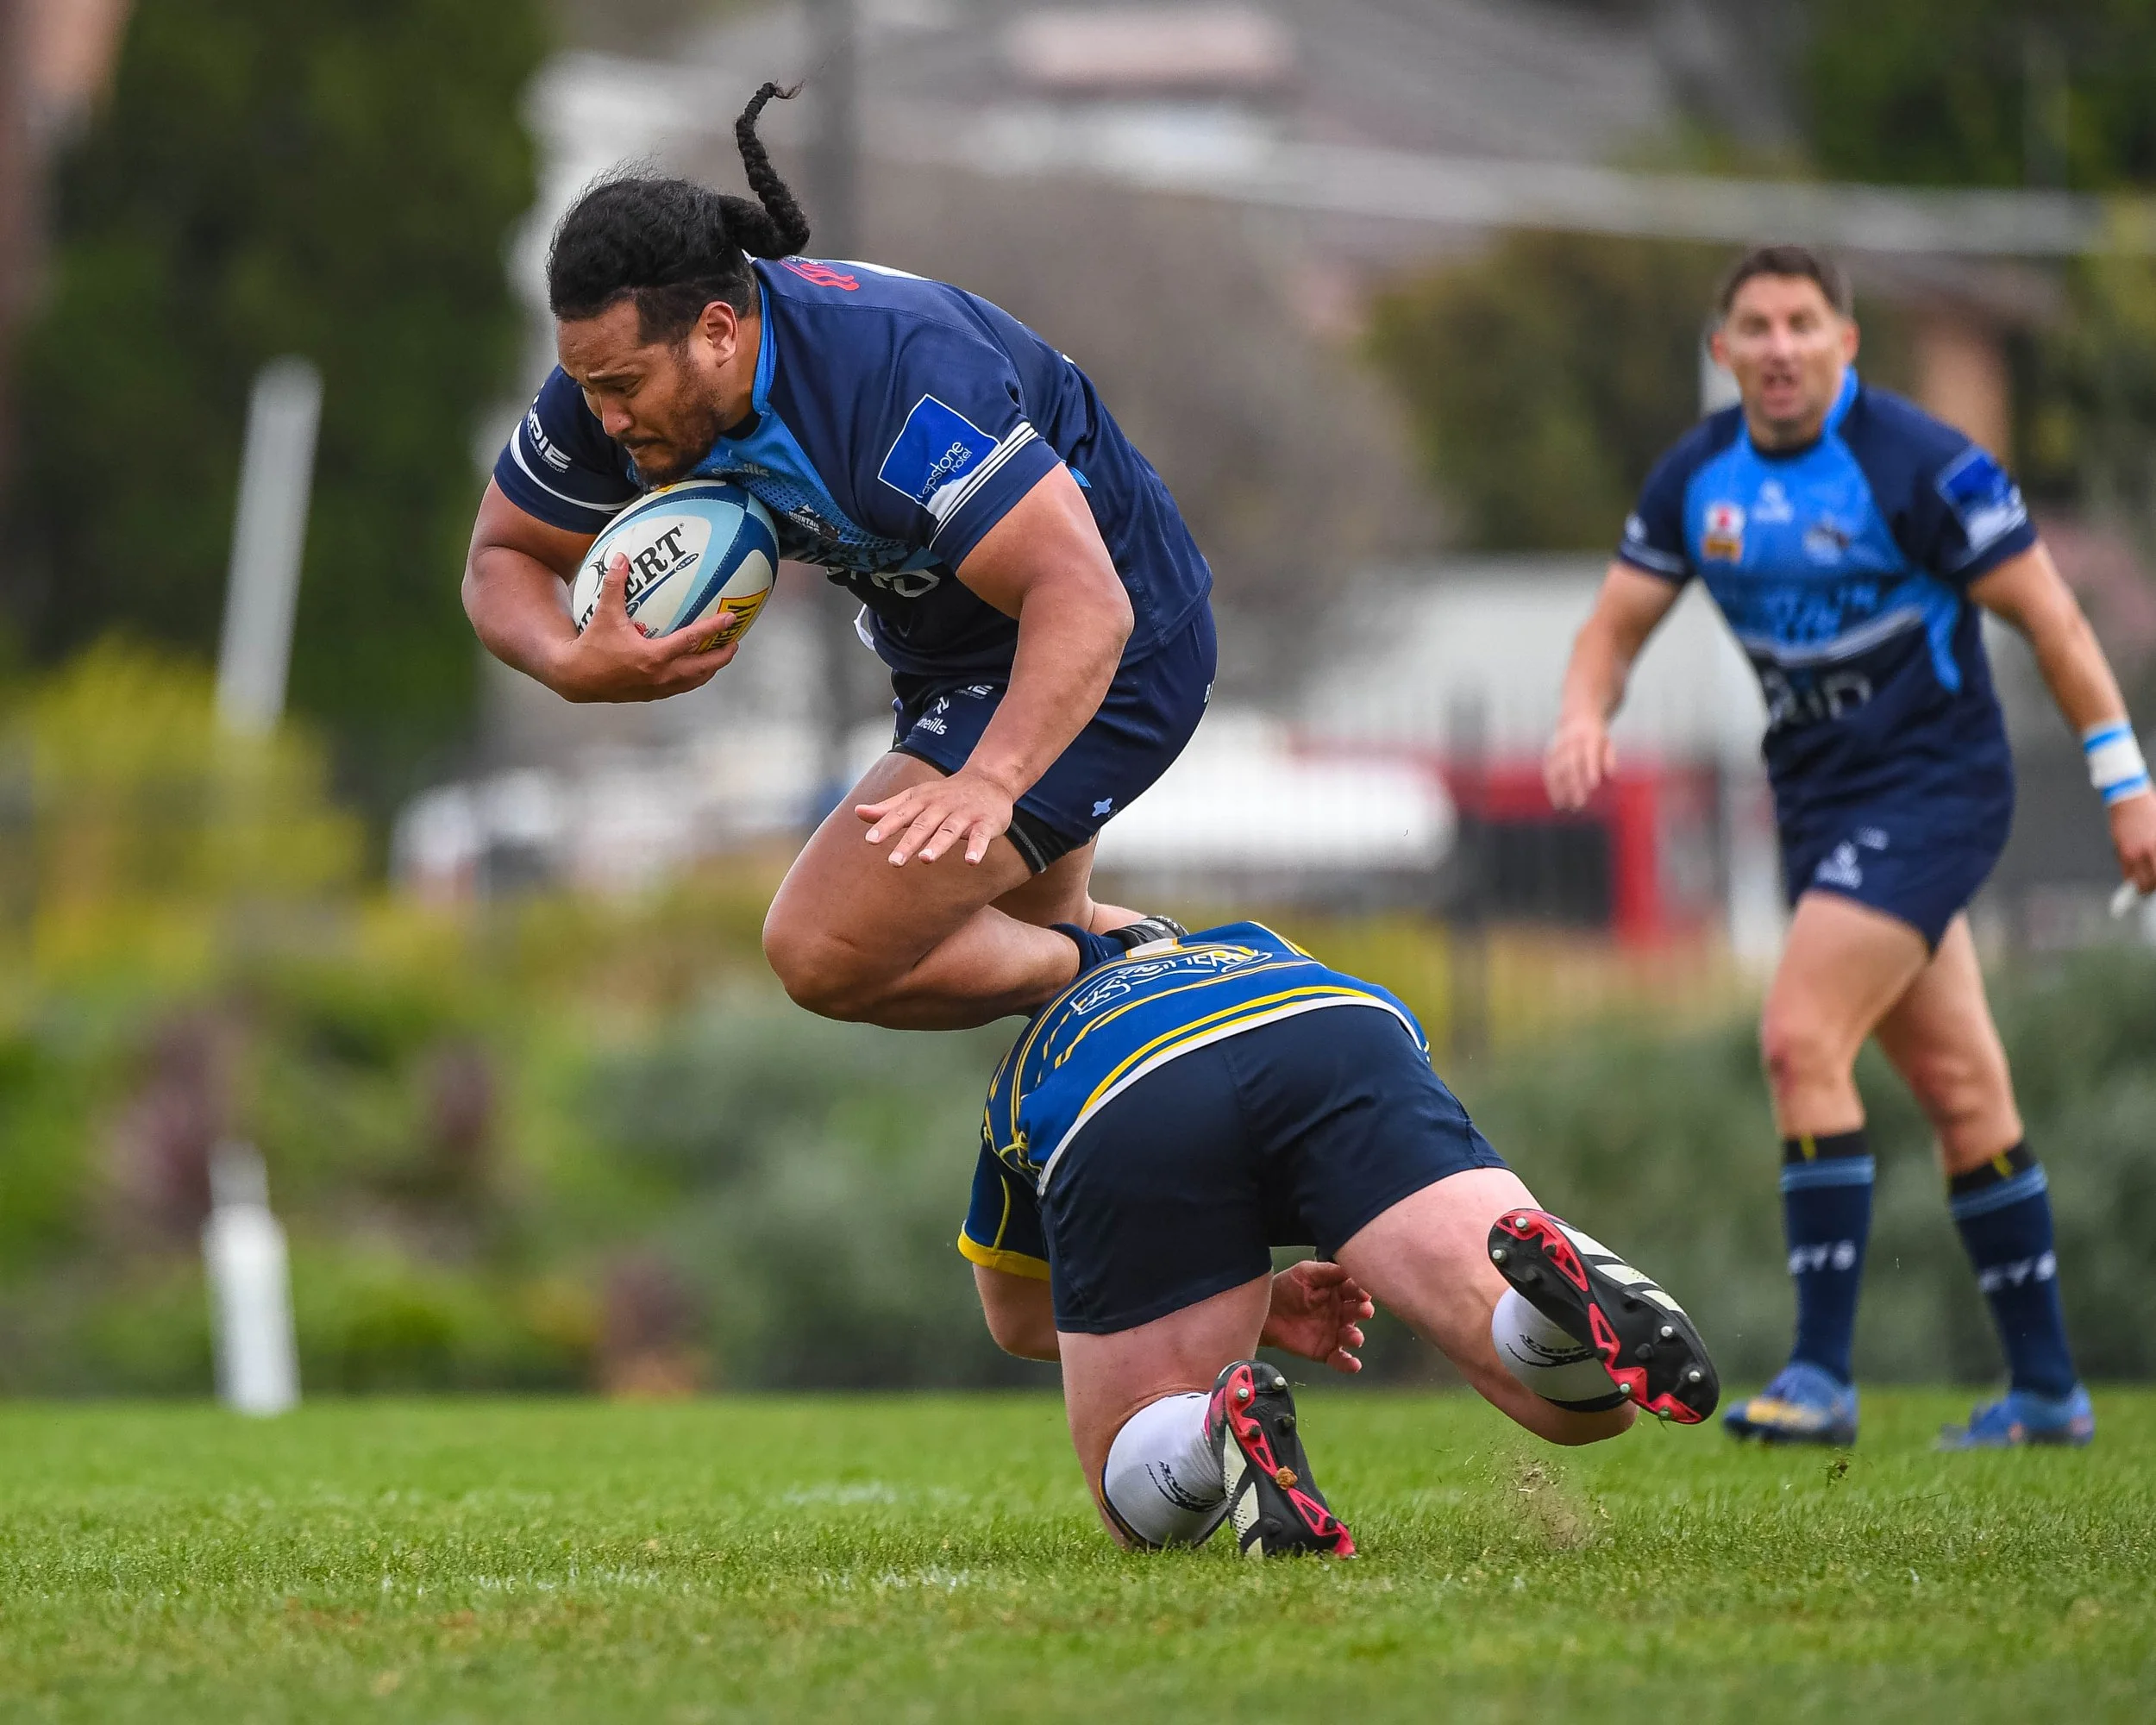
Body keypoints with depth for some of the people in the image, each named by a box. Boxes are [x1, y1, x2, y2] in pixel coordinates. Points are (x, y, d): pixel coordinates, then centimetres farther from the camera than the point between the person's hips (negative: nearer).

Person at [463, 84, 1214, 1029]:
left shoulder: (899, 375, -38)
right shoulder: (617, 366, -15)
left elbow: (1084, 602, -44)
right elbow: (504, 559, -3)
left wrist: (986, 783, -60)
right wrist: (572, 665, -27)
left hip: (1112, 658, -9)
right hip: (952, 658, 9)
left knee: (822, 951, -18)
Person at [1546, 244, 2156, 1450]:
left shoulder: (1919, 463, -15)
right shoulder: (1698, 478, 4)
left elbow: (2047, 613, -11)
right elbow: (1619, 623, 10)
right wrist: (1584, 717, -12)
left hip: (1932, 788, -7)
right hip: (1821, 799, 7)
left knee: (1802, 1037, -19)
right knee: (1960, 1084, 11)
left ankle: (1823, 1373, -16)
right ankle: (2047, 1389, 17)